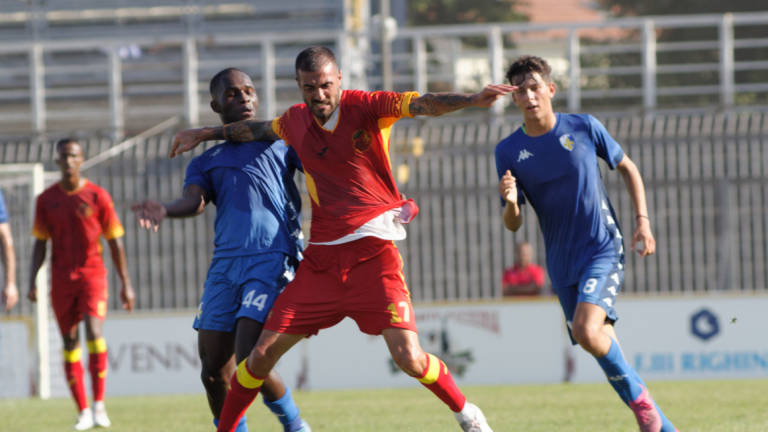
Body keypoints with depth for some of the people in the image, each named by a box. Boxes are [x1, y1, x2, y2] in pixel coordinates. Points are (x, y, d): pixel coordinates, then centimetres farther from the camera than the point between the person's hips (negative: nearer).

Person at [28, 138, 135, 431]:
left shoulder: (97, 196, 0)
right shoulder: (47, 199, 6)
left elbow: (115, 242, 4)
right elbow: (40, 243, 10)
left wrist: (125, 284, 2)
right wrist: (32, 281, -2)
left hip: (92, 274, -2)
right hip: (61, 279, 2)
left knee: (93, 330, -20)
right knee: (70, 342, 2)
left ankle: (99, 404, -14)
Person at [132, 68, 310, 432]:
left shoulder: (280, 139, 16)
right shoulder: (207, 162, 20)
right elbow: (194, 201, 0)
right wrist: (164, 210, -24)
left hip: (273, 258, -4)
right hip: (225, 262, 4)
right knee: (214, 372, 0)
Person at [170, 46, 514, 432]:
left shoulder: (365, 108, -6)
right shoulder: (296, 121, 8)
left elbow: (424, 104, -22)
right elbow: (257, 130, 32)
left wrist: (474, 100, -39)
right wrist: (203, 134, 42)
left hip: (372, 254, -4)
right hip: (320, 258, 4)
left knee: (408, 358, -15)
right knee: (261, 355, 0)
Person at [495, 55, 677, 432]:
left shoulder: (584, 128, -5)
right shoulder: (508, 152, -2)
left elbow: (627, 168, 10)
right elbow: (513, 224, 0)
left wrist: (642, 220, 1)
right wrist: (510, 202, -23)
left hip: (603, 249, -4)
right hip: (562, 263, 4)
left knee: (586, 331, -26)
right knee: (601, 345, 5)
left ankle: (637, 396, -3)